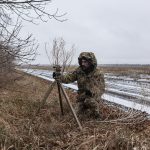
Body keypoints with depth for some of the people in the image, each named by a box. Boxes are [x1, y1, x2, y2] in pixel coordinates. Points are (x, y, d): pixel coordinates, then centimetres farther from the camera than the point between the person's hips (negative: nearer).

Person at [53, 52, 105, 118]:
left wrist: (92, 92, -39)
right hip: (81, 96, 4)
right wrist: (59, 77, -35)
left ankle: (95, 112, -5)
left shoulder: (98, 74, -17)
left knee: (90, 101, -34)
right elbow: (69, 77, -16)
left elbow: (101, 89, -20)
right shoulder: (79, 71, -9)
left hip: (93, 96, -4)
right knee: (81, 112, 4)